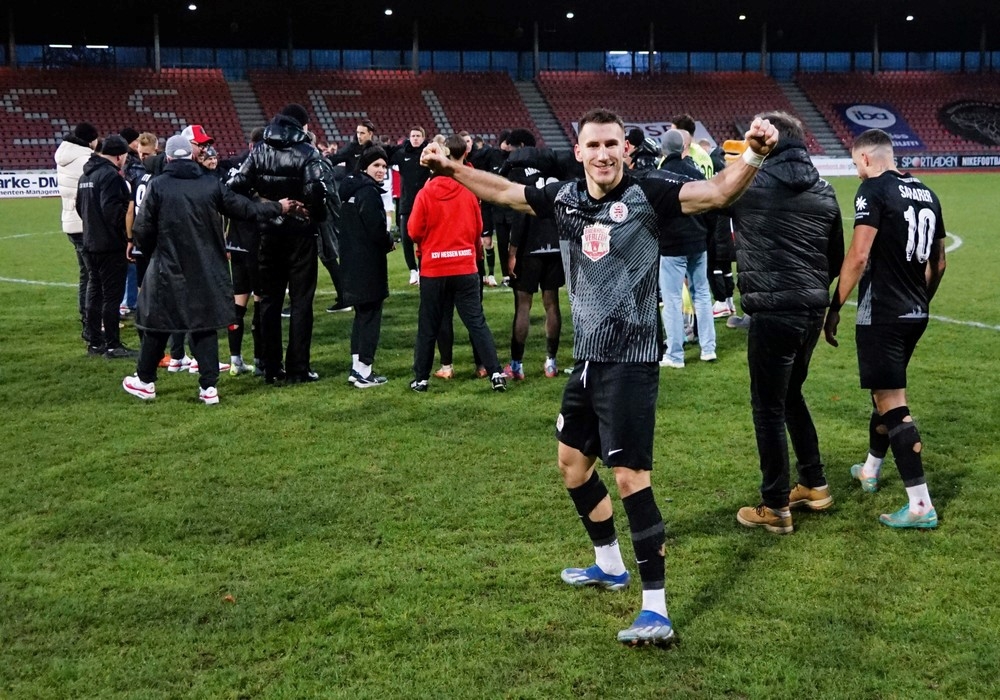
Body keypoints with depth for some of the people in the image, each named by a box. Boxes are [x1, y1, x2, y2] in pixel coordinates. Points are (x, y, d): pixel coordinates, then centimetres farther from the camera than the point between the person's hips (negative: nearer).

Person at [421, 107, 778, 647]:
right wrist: (451, 170, 19)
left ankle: (656, 612, -6)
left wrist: (753, 155, -40)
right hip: (588, 358, 8)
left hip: (630, 361, -8)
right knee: (572, 459, 21)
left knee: (630, 476, -12)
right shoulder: (564, 198, 4)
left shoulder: (646, 195, -12)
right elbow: (503, 192, 20)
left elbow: (717, 192, -24)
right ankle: (609, 564, 42)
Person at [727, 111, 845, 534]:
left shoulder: (749, 182, -6)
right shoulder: (824, 192, 10)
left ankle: (775, 508, 11)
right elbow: (836, 259, 15)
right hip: (812, 311, 7)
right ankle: (814, 485, 32)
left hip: (773, 313, -7)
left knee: (768, 409, 3)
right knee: (790, 395, 24)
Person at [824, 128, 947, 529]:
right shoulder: (926, 194, 11)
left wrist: (835, 306, -14)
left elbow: (859, 256, -20)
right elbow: (938, 262, 18)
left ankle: (920, 505, -7)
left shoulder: (874, 190, -11)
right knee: (886, 390, 24)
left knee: (892, 403, -6)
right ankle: (870, 470, 40)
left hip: (882, 314, -8)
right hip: (915, 314, 8)